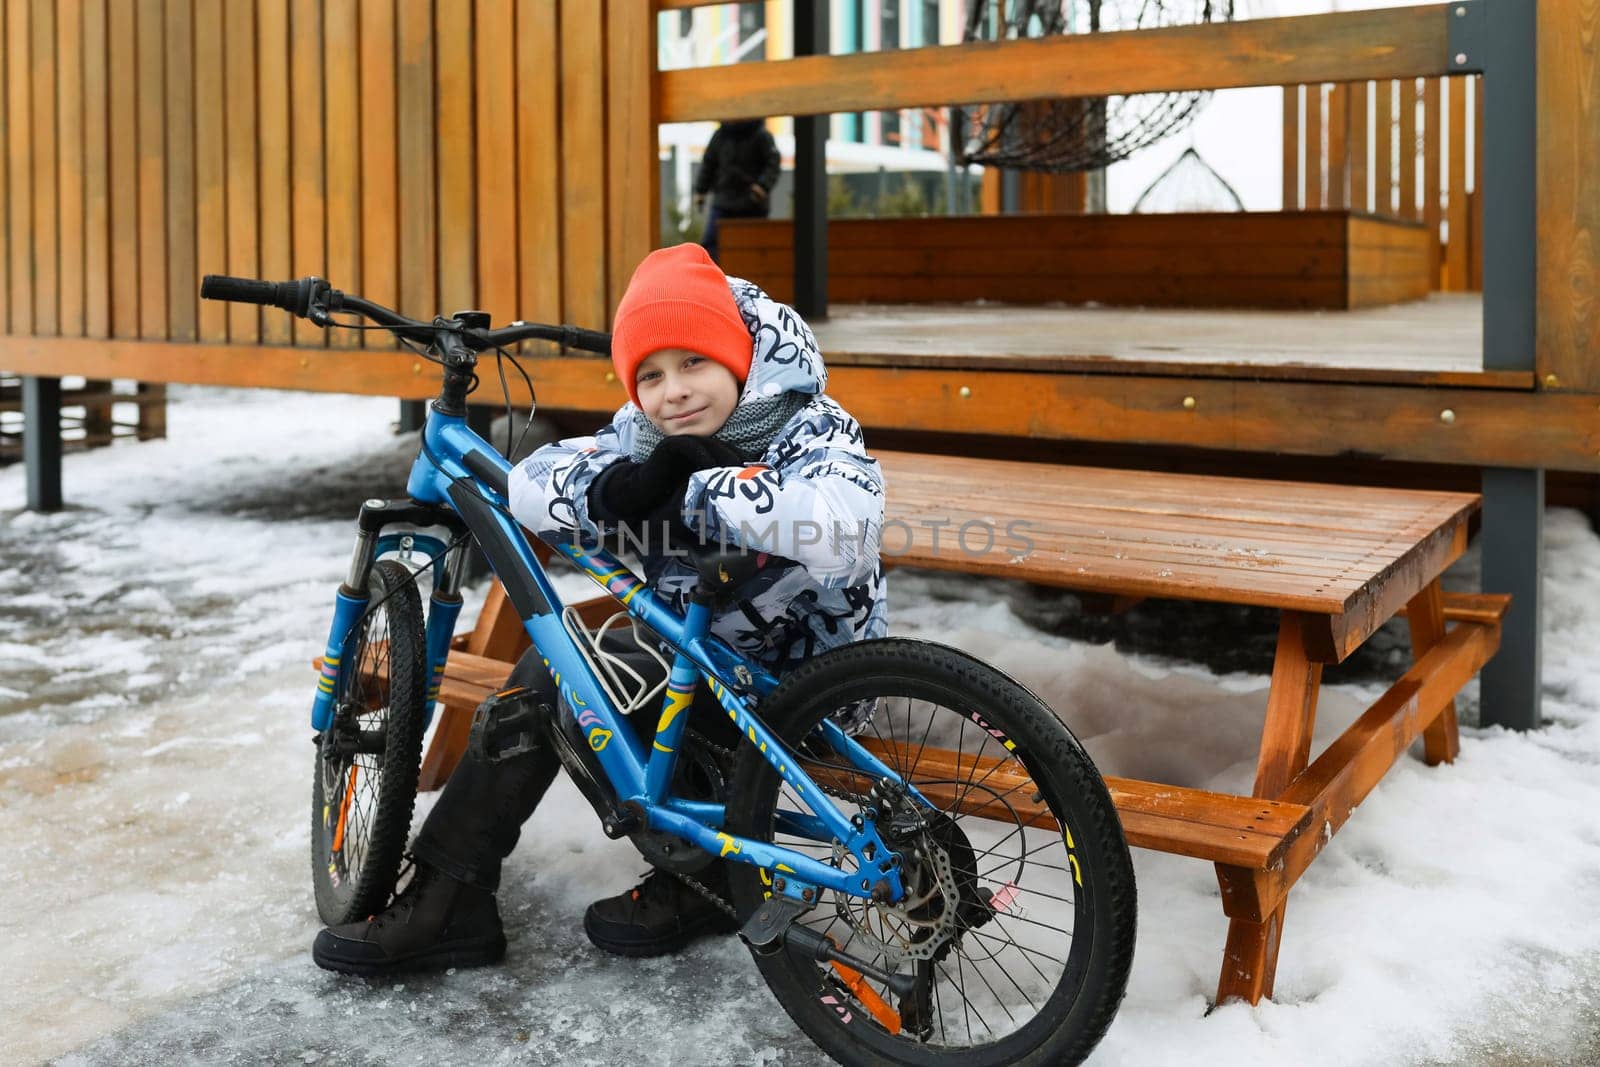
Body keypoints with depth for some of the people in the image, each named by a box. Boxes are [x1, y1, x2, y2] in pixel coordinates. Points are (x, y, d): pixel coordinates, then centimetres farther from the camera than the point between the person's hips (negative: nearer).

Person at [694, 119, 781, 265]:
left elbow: (773, 163, -8)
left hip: (753, 205, -3)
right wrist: (700, 191, 10)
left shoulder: (762, 135, -3)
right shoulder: (721, 135, 8)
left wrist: (763, 185, -25)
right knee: (710, 242, -8)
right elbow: (708, 164, 16)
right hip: (722, 204, 3)